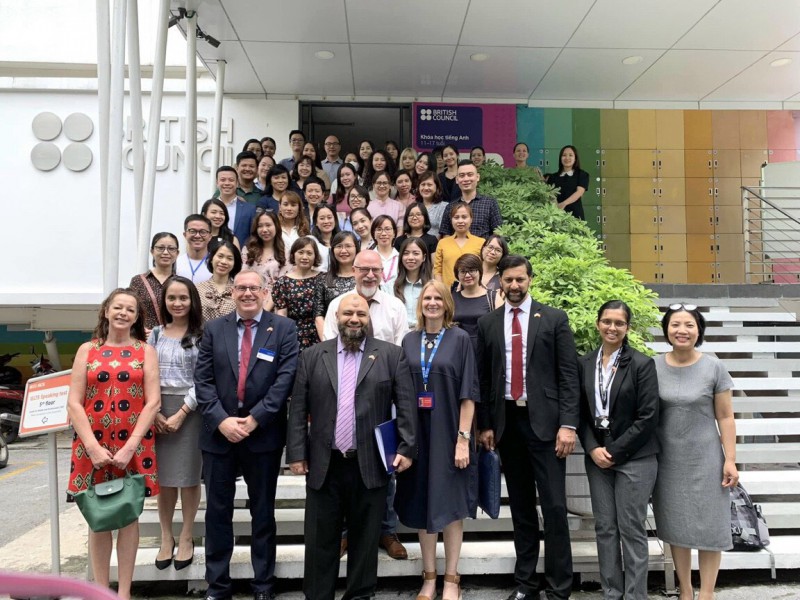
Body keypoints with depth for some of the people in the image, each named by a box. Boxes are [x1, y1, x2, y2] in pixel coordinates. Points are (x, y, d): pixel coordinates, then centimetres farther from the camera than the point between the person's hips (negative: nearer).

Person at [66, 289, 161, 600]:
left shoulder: (146, 351, 2)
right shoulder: (87, 350, 5)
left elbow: (153, 402, -5)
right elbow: (74, 403, -1)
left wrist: (130, 446, -14)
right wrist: (93, 447, -12)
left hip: (134, 446, -1)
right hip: (93, 446, 1)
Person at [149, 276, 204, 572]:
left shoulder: (201, 335, -3)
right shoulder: (156, 334, 9)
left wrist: (181, 413, -13)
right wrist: (153, 412, -5)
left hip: (189, 410, -3)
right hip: (157, 410, 3)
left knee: (188, 475, 4)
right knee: (163, 475, 7)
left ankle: (186, 537, 20)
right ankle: (166, 537, 22)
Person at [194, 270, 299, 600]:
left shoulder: (284, 329, -1)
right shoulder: (214, 329, 6)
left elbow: (285, 378, -9)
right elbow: (203, 380, 0)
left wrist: (255, 419, -16)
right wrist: (221, 420, -13)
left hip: (264, 434, -2)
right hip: (219, 433, 2)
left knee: (263, 511, 11)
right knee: (217, 510, 11)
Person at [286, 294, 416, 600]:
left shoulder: (391, 354, 2)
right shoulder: (312, 356, 5)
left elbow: (406, 405, 0)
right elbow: (298, 409, 4)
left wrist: (407, 448, -7)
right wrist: (297, 454, 0)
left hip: (370, 465, -1)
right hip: (324, 465, 1)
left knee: (365, 538, 11)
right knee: (320, 540, 10)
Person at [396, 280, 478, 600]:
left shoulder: (460, 339, -4)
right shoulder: (409, 341, 7)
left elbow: (467, 393, -7)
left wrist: (463, 438, -13)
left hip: (449, 431, -3)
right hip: (417, 432, 3)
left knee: (450, 503, 4)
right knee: (422, 503, 9)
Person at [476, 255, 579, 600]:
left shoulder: (554, 319, 1)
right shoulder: (487, 324, 8)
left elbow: (569, 375, -3)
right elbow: (483, 378, 9)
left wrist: (568, 424, -10)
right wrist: (484, 424, 6)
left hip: (544, 421, -3)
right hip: (506, 422, 3)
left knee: (554, 507, -1)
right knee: (520, 507, 13)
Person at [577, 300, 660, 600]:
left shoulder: (642, 364, -6)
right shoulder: (584, 364, 5)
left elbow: (648, 417, -10)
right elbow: (581, 412, 7)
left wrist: (615, 451, -12)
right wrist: (593, 449, -6)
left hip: (634, 457, -4)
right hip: (597, 456, 4)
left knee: (632, 529, 3)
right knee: (605, 527, 10)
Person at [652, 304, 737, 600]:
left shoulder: (713, 367, -8)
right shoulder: (653, 366, -4)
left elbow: (725, 417, -4)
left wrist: (730, 460, -7)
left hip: (704, 458, -2)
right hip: (667, 460, 2)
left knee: (708, 526, 6)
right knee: (675, 527, 12)